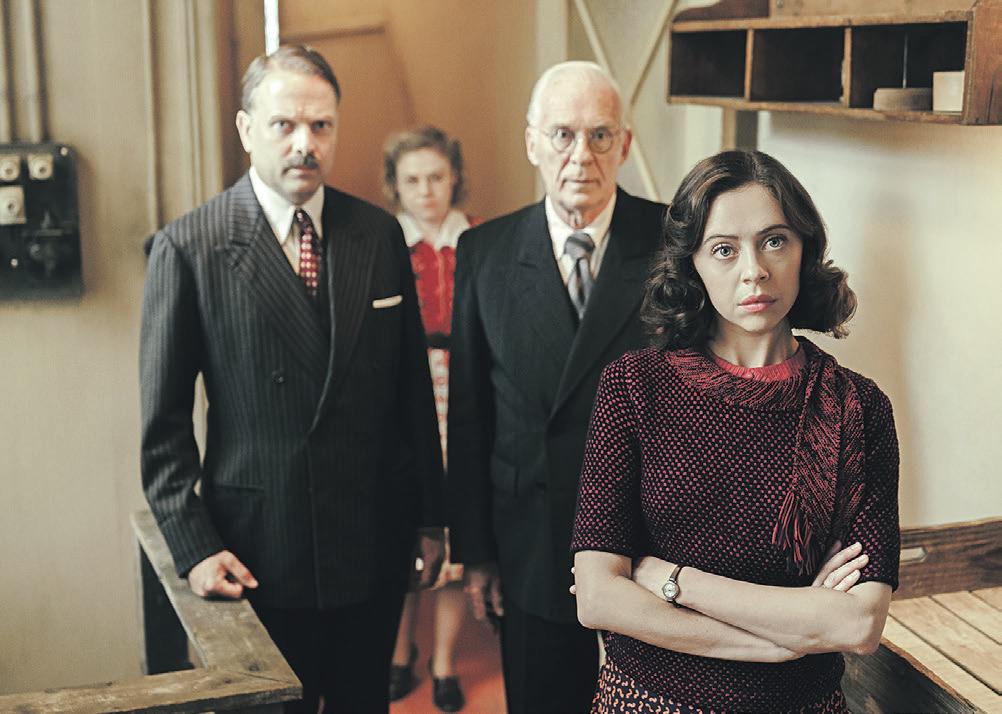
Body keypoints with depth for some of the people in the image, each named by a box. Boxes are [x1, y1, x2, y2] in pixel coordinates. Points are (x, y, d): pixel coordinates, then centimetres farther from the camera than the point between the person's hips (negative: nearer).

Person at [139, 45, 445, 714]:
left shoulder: (380, 234, 2)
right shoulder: (188, 248, -8)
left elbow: (413, 387, 7)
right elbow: (165, 420, -5)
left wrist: (431, 514, 8)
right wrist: (194, 546, -10)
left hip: (374, 543, 3)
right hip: (259, 557, -3)